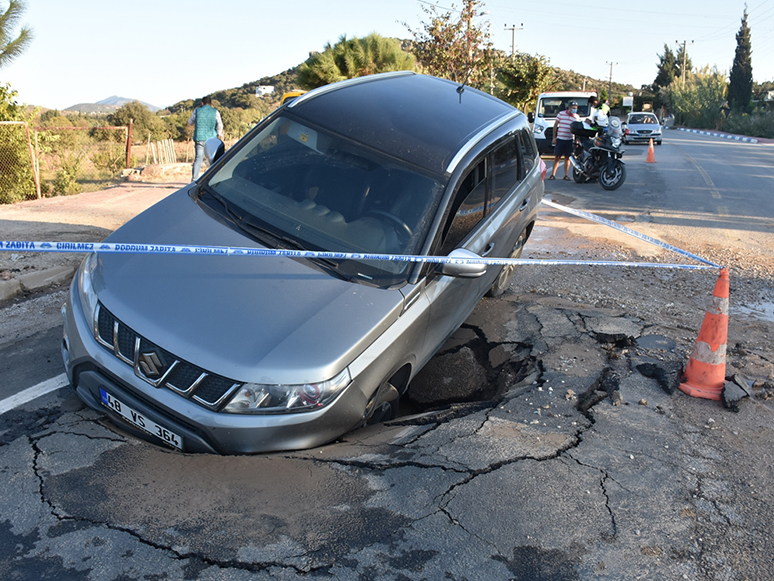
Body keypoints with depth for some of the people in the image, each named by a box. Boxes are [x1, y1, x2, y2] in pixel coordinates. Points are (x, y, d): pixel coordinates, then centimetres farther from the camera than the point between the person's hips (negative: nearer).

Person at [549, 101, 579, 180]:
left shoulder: (577, 117, 3)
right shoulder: (561, 114, 2)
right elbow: (555, 125, 7)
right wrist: (554, 137, 2)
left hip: (570, 140, 1)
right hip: (560, 139, -1)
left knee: (567, 157, 4)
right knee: (557, 157, 0)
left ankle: (565, 175, 10)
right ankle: (553, 174, 3)